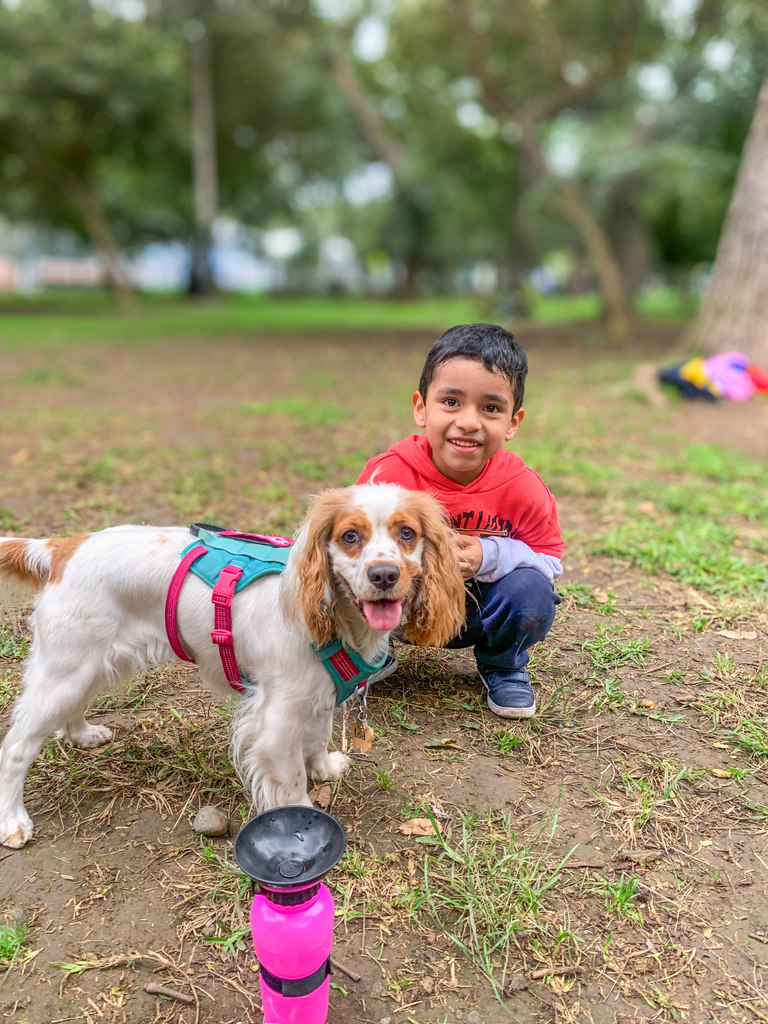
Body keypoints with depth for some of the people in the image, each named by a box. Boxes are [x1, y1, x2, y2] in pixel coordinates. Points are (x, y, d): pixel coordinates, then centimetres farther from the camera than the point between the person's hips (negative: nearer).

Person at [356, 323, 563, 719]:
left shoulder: (523, 488, -20)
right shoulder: (389, 475, -24)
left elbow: (549, 559, -10)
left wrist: (489, 556, -30)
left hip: (477, 608, 1)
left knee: (532, 592, -28)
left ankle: (502, 663, 8)